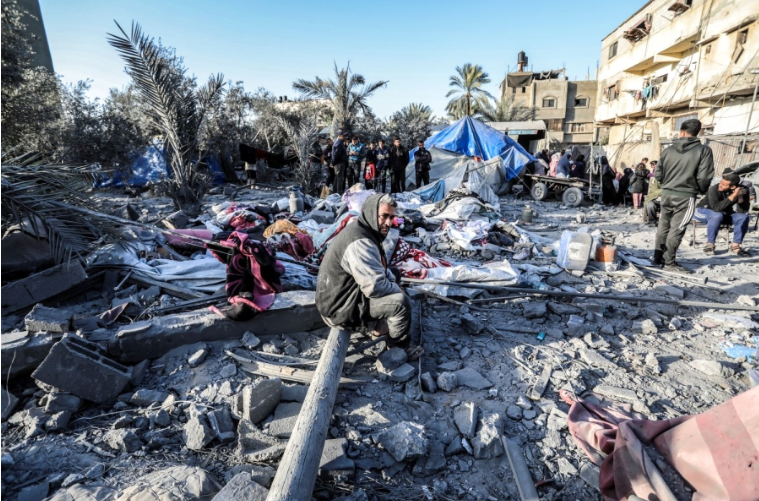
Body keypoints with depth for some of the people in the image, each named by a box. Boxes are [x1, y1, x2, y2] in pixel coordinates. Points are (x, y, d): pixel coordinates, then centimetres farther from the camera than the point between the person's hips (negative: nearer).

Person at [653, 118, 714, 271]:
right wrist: (701, 190, 10)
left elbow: (658, 175, 6)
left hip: (667, 193, 3)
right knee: (676, 230, 1)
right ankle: (669, 262, 6)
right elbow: (704, 177, -10)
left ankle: (657, 257, 20)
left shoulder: (668, 150, 2)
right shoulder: (704, 150, -6)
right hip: (686, 196, -3)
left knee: (663, 226, 14)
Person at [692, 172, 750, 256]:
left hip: (725, 213, 5)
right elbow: (716, 208, -39)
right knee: (717, 216, -37)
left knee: (744, 217, -20)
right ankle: (710, 245, -25)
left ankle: (735, 246, -11)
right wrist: (733, 195, -40)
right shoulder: (714, 189, -27)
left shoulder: (743, 189, -11)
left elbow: (744, 211, -16)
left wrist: (740, 197, -31)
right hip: (704, 211, -5)